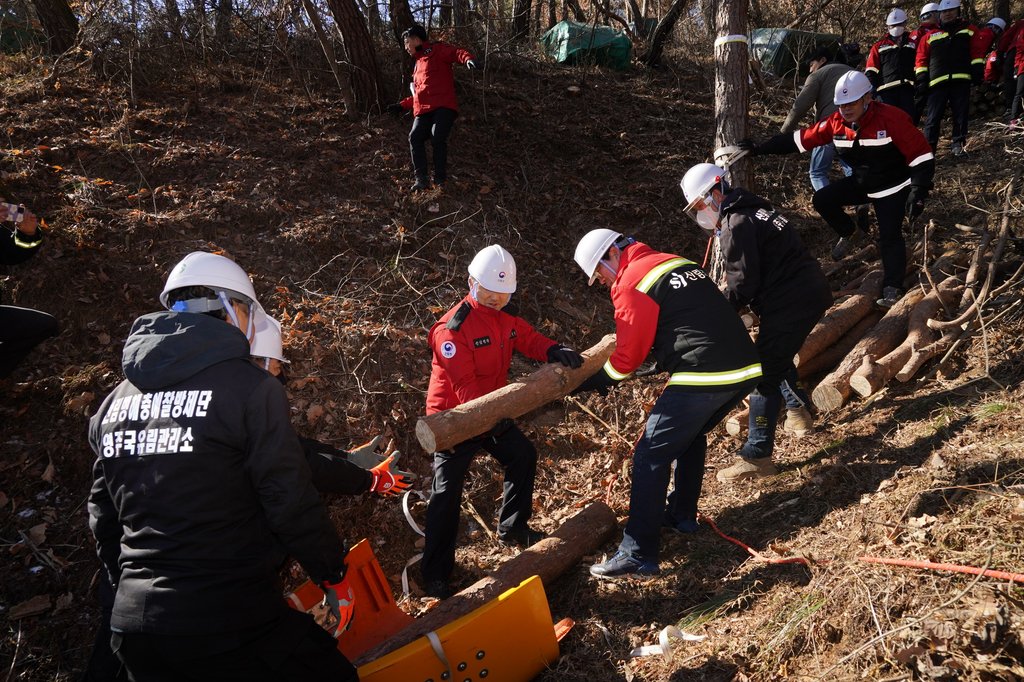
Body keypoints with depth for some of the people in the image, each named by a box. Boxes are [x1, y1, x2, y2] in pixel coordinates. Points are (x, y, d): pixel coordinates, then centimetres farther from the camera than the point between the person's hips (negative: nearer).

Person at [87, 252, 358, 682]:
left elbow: (103, 517, 16)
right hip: (229, 628, -7)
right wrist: (334, 575, 1)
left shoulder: (114, 403, 8)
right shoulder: (248, 387, -12)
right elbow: (291, 501, -13)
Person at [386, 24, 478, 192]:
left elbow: (456, 53, -11)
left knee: (438, 139, -22)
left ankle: (440, 180, -11)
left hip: (443, 107, -7)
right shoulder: (418, 65, 32)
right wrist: (402, 106, 31)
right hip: (423, 110, 7)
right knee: (415, 137, -15)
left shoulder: (437, 50, 7)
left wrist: (467, 59, -34)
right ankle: (421, 179, -14)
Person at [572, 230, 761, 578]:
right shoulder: (674, 262, 21)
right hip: (746, 368, 9)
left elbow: (628, 355, -3)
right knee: (691, 436, 29)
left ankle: (638, 554, -1)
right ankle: (682, 514, 39)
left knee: (651, 457, -2)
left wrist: (593, 381, 12)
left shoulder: (631, 283, -5)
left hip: (703, 378, -9)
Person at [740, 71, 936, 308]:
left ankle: (892, 289, 2)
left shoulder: (891, 119, -27)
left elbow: (921, 155, -24)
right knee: (822, 200, -8)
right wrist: (761, 148, -9)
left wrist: (918, 191, -30)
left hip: (893, 187, -5)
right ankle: (850, 234, 16)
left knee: (889, 237, -12)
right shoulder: (836, 123, -11)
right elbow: (800, 139, -6)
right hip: (861, 183, 6)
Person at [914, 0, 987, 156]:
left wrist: (977, 71, 0)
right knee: (933, 116, -4)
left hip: (961, 80, 1)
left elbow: (977, 52, 11)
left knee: (961, 114, 4)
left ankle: (958, 144, 13)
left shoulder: (969, 30, 15)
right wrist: (922, 79, 2)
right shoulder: (930, 36, 12)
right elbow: (921, 59, 10)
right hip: (938, 82, -1)